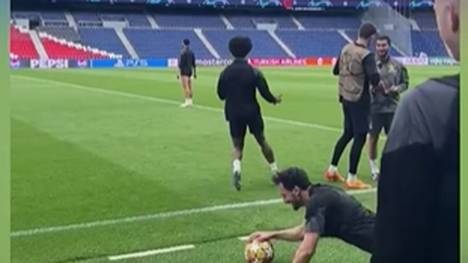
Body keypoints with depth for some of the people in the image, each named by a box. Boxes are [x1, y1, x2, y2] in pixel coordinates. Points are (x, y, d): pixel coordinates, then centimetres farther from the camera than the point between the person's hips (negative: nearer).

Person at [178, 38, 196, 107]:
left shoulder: (183, 52, -12)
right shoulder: (191, 52, 11)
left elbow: (181, 63, -15)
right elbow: (194, 63, 13)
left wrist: (179, 72, -12)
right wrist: (194, 72, 18)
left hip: (184, 71, -8)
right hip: (190, 70, 8)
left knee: (185, 87, -9)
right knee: (189, 87, 12)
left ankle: (187, 101, -12)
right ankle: (190, 101, 15)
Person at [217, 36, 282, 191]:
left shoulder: (225, 73, -3)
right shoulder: (254, 72, -10)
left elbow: (221, 95, 5)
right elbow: (265, 93, -11)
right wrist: (275, 100, 9)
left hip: (234, 114, 1)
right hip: (252, 111, -1)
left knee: (237, 145, 9)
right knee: (262, 141, 14)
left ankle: (236, 167, -20)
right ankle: (274, 170, 21)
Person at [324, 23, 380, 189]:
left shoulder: (346, 49, 5)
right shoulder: (366, 55, -18)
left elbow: (336, 71, 17)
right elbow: (374, 79, -25)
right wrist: (381, 86, -6)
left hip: (345, 97, 8)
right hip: (360, 100, -8)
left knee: (348, 133, 21)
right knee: (360, 137, 1)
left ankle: (332, 170, 28)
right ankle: (351, 179, 6)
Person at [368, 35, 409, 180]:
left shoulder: (397, 65, 4)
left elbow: (405, 83, 10)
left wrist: (396, 89, -9)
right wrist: (371, 88, -19)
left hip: (392, 107, 2)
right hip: (374, 107, -2)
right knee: (373, 137, 7)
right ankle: (374, 168, 20)